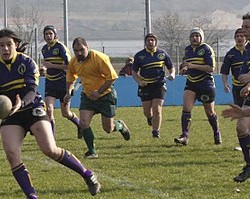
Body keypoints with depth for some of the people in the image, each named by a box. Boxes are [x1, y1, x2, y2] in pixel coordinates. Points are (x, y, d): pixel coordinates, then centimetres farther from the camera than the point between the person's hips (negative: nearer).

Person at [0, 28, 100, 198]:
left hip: (32, 108, -3)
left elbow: (31, 90, -17)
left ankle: (87, 175, 4)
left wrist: (21, 103, -38)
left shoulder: (26, 62, -7)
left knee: (50, 150, -15)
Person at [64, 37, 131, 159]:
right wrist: (69, 92, 1)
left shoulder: (99, 58, -22)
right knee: (83, 122, -15)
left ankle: (121, 126, 37)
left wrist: (99, 92, -26)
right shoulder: (73, 62, -3)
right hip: (87, 95, 5)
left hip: (105, 94, -5)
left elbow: (112, 77, -22)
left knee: (108, 129, 1)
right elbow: (70, 78, 17)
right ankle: (92, 151, -2)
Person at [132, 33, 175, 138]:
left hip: (159, 85, -1)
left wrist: (172, 74, -9)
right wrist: (139, 81, -9)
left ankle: (156, 131, -5)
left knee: (157, 109, -13)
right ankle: (150, 118, 39)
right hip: (145, 86, 1)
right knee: (147, 111, 2)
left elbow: (171, 67, 14)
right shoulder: (139, 55, 3)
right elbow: (134, 72, 9)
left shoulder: (162, 54, 4)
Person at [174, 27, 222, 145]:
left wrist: (193, 66, -22)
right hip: (191, 84, 5)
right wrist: (183, 69, 3)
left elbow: (211, 68, -17)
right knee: (186, 108, -15)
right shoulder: (188, 50, 11)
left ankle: (217, 135, 29)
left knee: (210, 112, 7)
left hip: (206, 84, -5)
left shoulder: (206, 49, -8)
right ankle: (185, 136, -19)